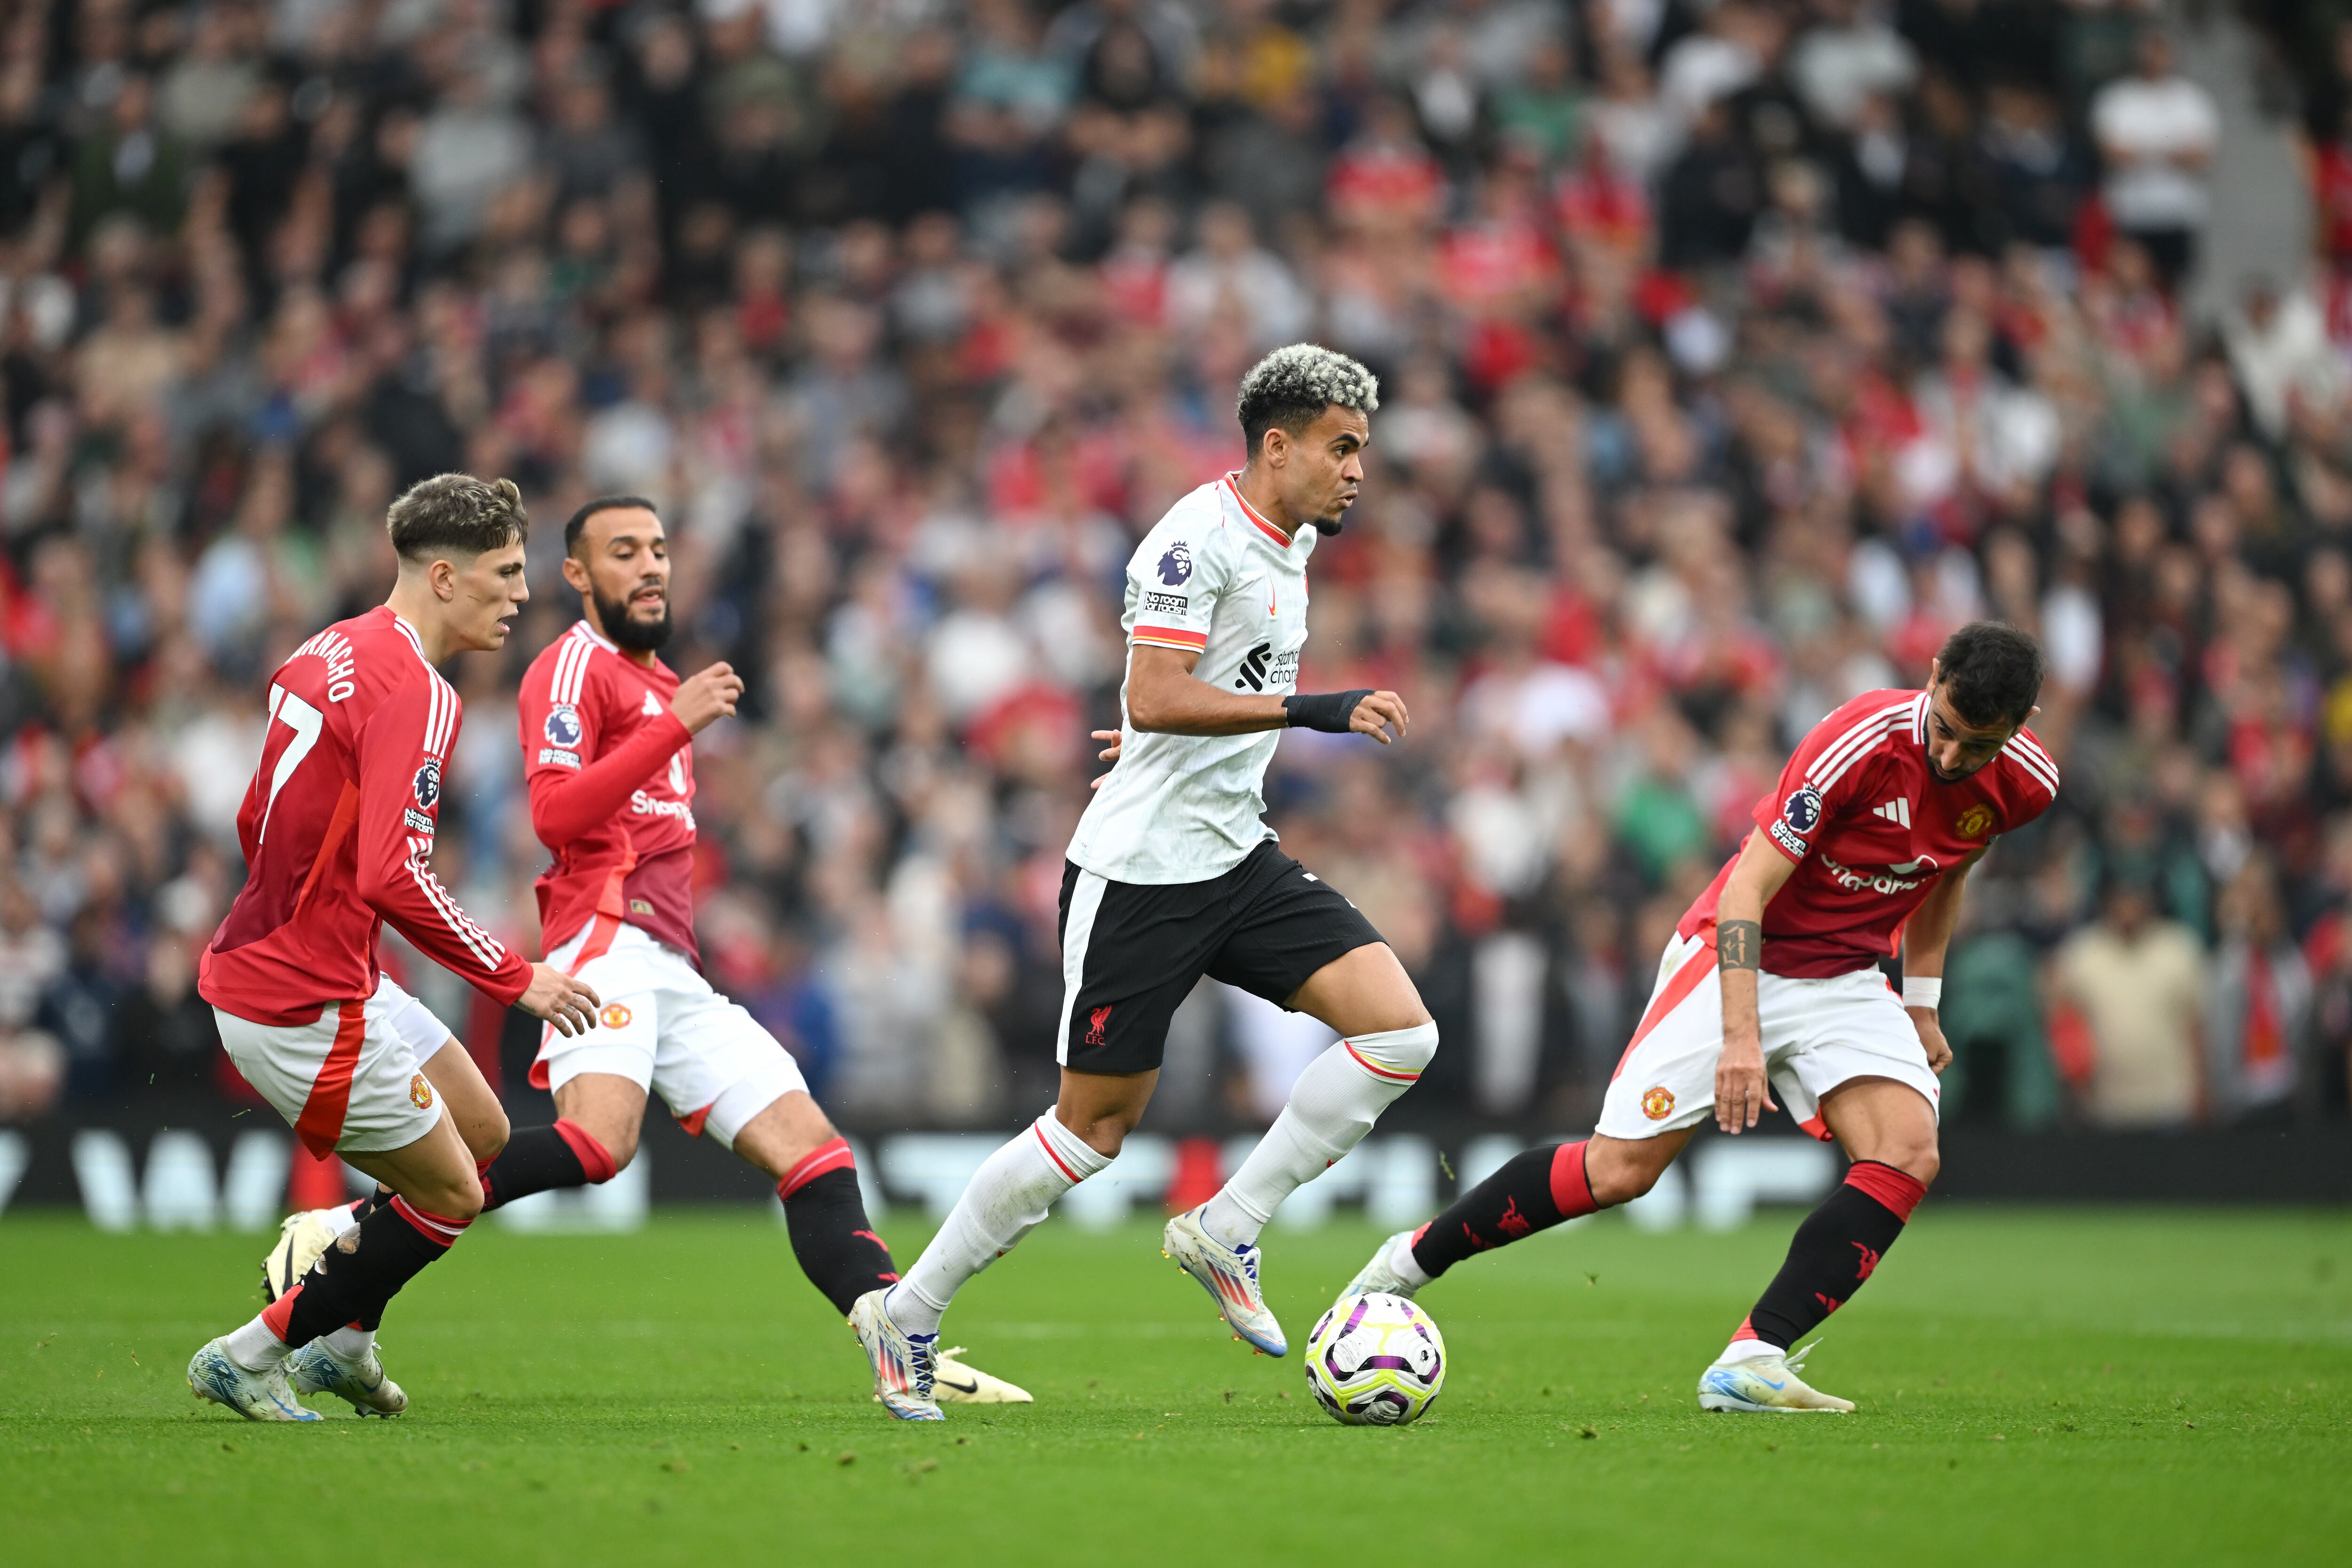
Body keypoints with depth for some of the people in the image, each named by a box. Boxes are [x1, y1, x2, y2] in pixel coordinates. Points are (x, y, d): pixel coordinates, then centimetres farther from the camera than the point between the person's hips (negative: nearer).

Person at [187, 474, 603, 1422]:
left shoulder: (331, 653, 9)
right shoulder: (415, 694, -20)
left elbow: (256, 822, 18)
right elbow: (392, 880, -28)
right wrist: (517, 979, -19)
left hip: (263, 962, 10)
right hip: (307, 1008, -10)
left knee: (483, 1133, 20)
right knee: (449, 1195, 3)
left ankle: (343, 1340, 27)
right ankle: (251, 1357, 10)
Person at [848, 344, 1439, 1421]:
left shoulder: (1290, 542, 12)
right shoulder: (1200, 535, -16)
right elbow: (1155, 699, -27)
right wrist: (1311, 710, -30)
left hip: (1236, 858, 8)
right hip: (1140, 874, -8)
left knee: (1400, 1029, -9)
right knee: (1096, 1125, -1)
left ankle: (1225, 1231, -1)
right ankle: (906, 1315, 14)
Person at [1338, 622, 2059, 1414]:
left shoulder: (2025, 786, -10)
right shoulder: (1864, 741, -28)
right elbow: (1747, 888, -24)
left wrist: (1921, 1003, 14)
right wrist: (1741, 1036, -32)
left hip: (1846, 979, 5)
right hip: (1739, 959, -5)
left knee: (1908, 1151, -21)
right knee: (1619, 1169, -10)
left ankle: (1751, 1362, -21)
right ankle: (1412, 1259, 12)